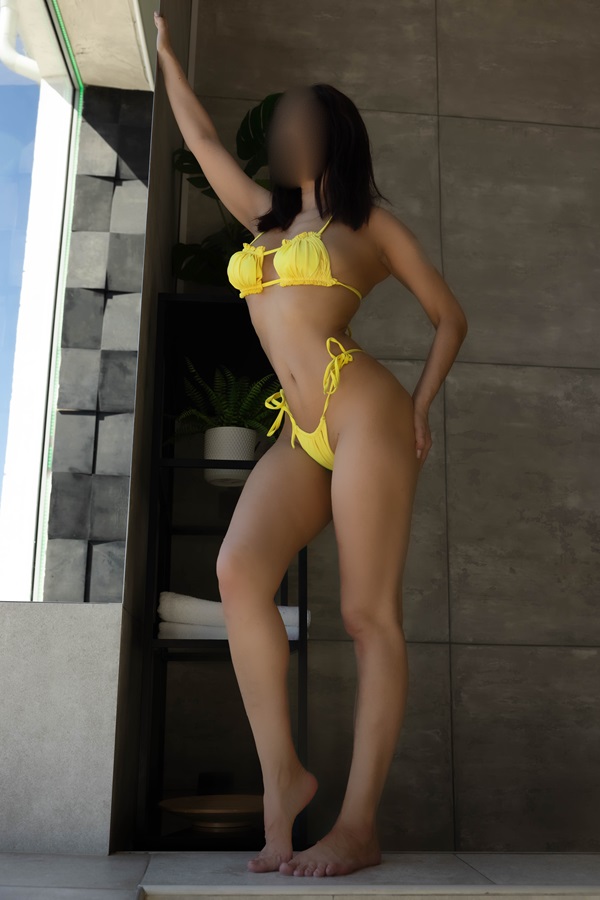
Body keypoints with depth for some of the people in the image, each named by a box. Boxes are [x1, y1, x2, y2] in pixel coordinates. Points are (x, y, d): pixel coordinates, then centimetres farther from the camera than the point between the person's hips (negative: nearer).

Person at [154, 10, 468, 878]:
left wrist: (420, 406, 0)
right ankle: (281, 776, -12)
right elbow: (204, 140, 37)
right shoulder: (266, 216, 26)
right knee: (238, 570, -20)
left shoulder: (369, 223, 12)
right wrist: (167, 53, 46)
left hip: (362, 415, -4)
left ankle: (359, 824, -7)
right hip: (299, 433, 5)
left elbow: (450, 316, 13)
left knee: (370, 613, -9)